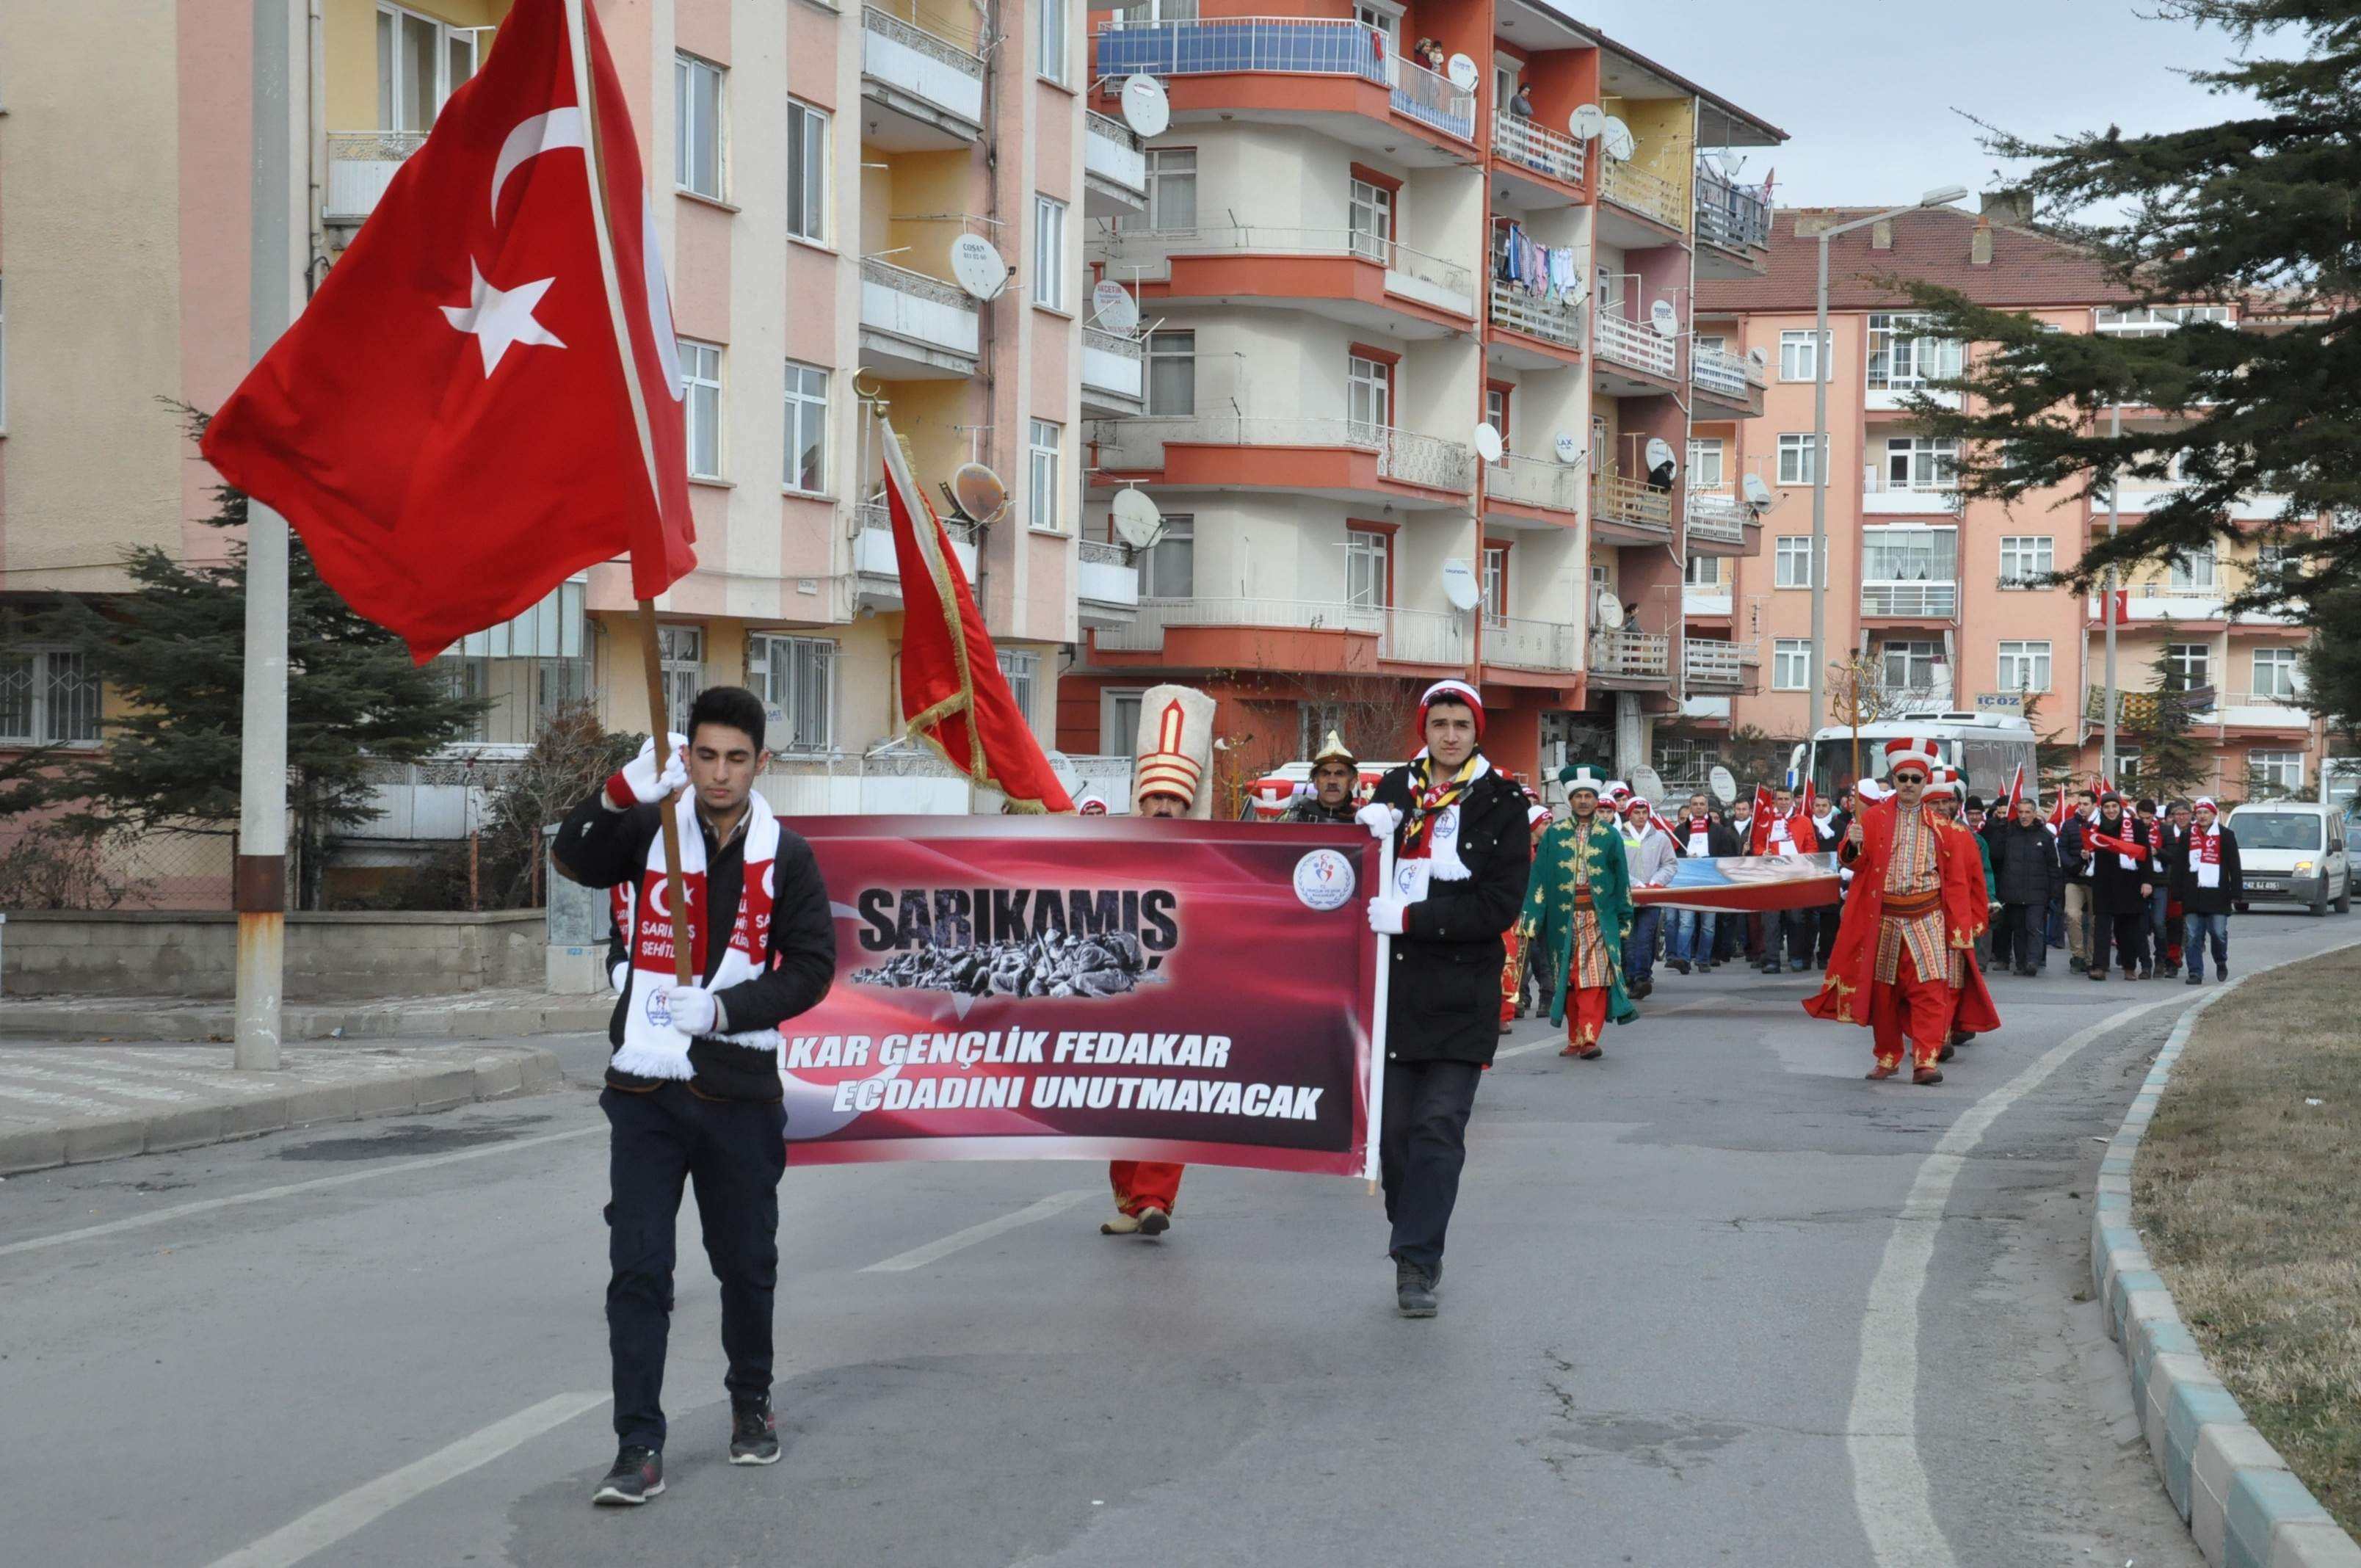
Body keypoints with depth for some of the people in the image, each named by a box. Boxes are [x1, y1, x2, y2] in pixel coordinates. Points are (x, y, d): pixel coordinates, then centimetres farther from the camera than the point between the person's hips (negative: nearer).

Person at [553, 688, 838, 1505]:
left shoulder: (786, 856, 2)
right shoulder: (652, 830, 1)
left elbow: (811, 968, -2)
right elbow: (575, 857, -18)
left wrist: (723, 1009, -16)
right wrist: (625, 790, -36)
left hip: (740, 1094, 1)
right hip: (645, 1091, -1)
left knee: (747, 1265, 14)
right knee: (637, 1270, -5)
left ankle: (752, 1404, 36)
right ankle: (639, 1448, -2)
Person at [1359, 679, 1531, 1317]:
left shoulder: (1502, 804, -1)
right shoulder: (1394, 791, 11)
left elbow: (1500, 906, -8)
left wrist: (1411, 917, -16)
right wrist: (1366, 833, -9)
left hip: (1462, 995, -3)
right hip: (1393, 988, 4)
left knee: (1439, 1128, -9)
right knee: (1395, 1127, 6)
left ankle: (1417, 1264, -7)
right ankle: (1416, 1252, 19)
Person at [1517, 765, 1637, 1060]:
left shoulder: (1609, 835, 6)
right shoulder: (1554, 834, 7)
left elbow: (1622, 879, 9)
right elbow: (1539, 877, 4)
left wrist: (1625, 918, 7)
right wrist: (1531, 916, -3)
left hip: (1600, 917, -1)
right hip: (1564, 918, 1)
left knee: (1596, 977, -13)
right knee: (1570, 979, 5)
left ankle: (1589, 1037, -17)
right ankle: (1576, 1039, 13)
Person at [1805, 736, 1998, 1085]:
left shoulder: (1940, 825, 5)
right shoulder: (1874, 818, 4)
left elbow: (1956, 879, 6)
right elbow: (1854, 861, -5)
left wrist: (1958, 927, -1)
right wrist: (1852, 846, -29)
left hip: (1926, 918, -1)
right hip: (1883, 918, 1)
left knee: (1931, 988, -12)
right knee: (1883, 990, 8)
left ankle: (1925, 1061, -13)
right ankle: (1887, 1058, 22)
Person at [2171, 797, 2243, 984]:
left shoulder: (2226, 836, 4)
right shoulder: (2187, 836, 10)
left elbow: (2235, 867, 3)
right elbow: (2178, 867, 10)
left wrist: (2235, 894, -3)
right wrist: (2178, 894, 5)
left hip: (2217, 895, -2)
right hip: (2193, 896, 2)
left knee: (2218, 933, -3)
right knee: (2193, 937, 0)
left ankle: (2221, 962, 24)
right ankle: (2195, 973, 5)